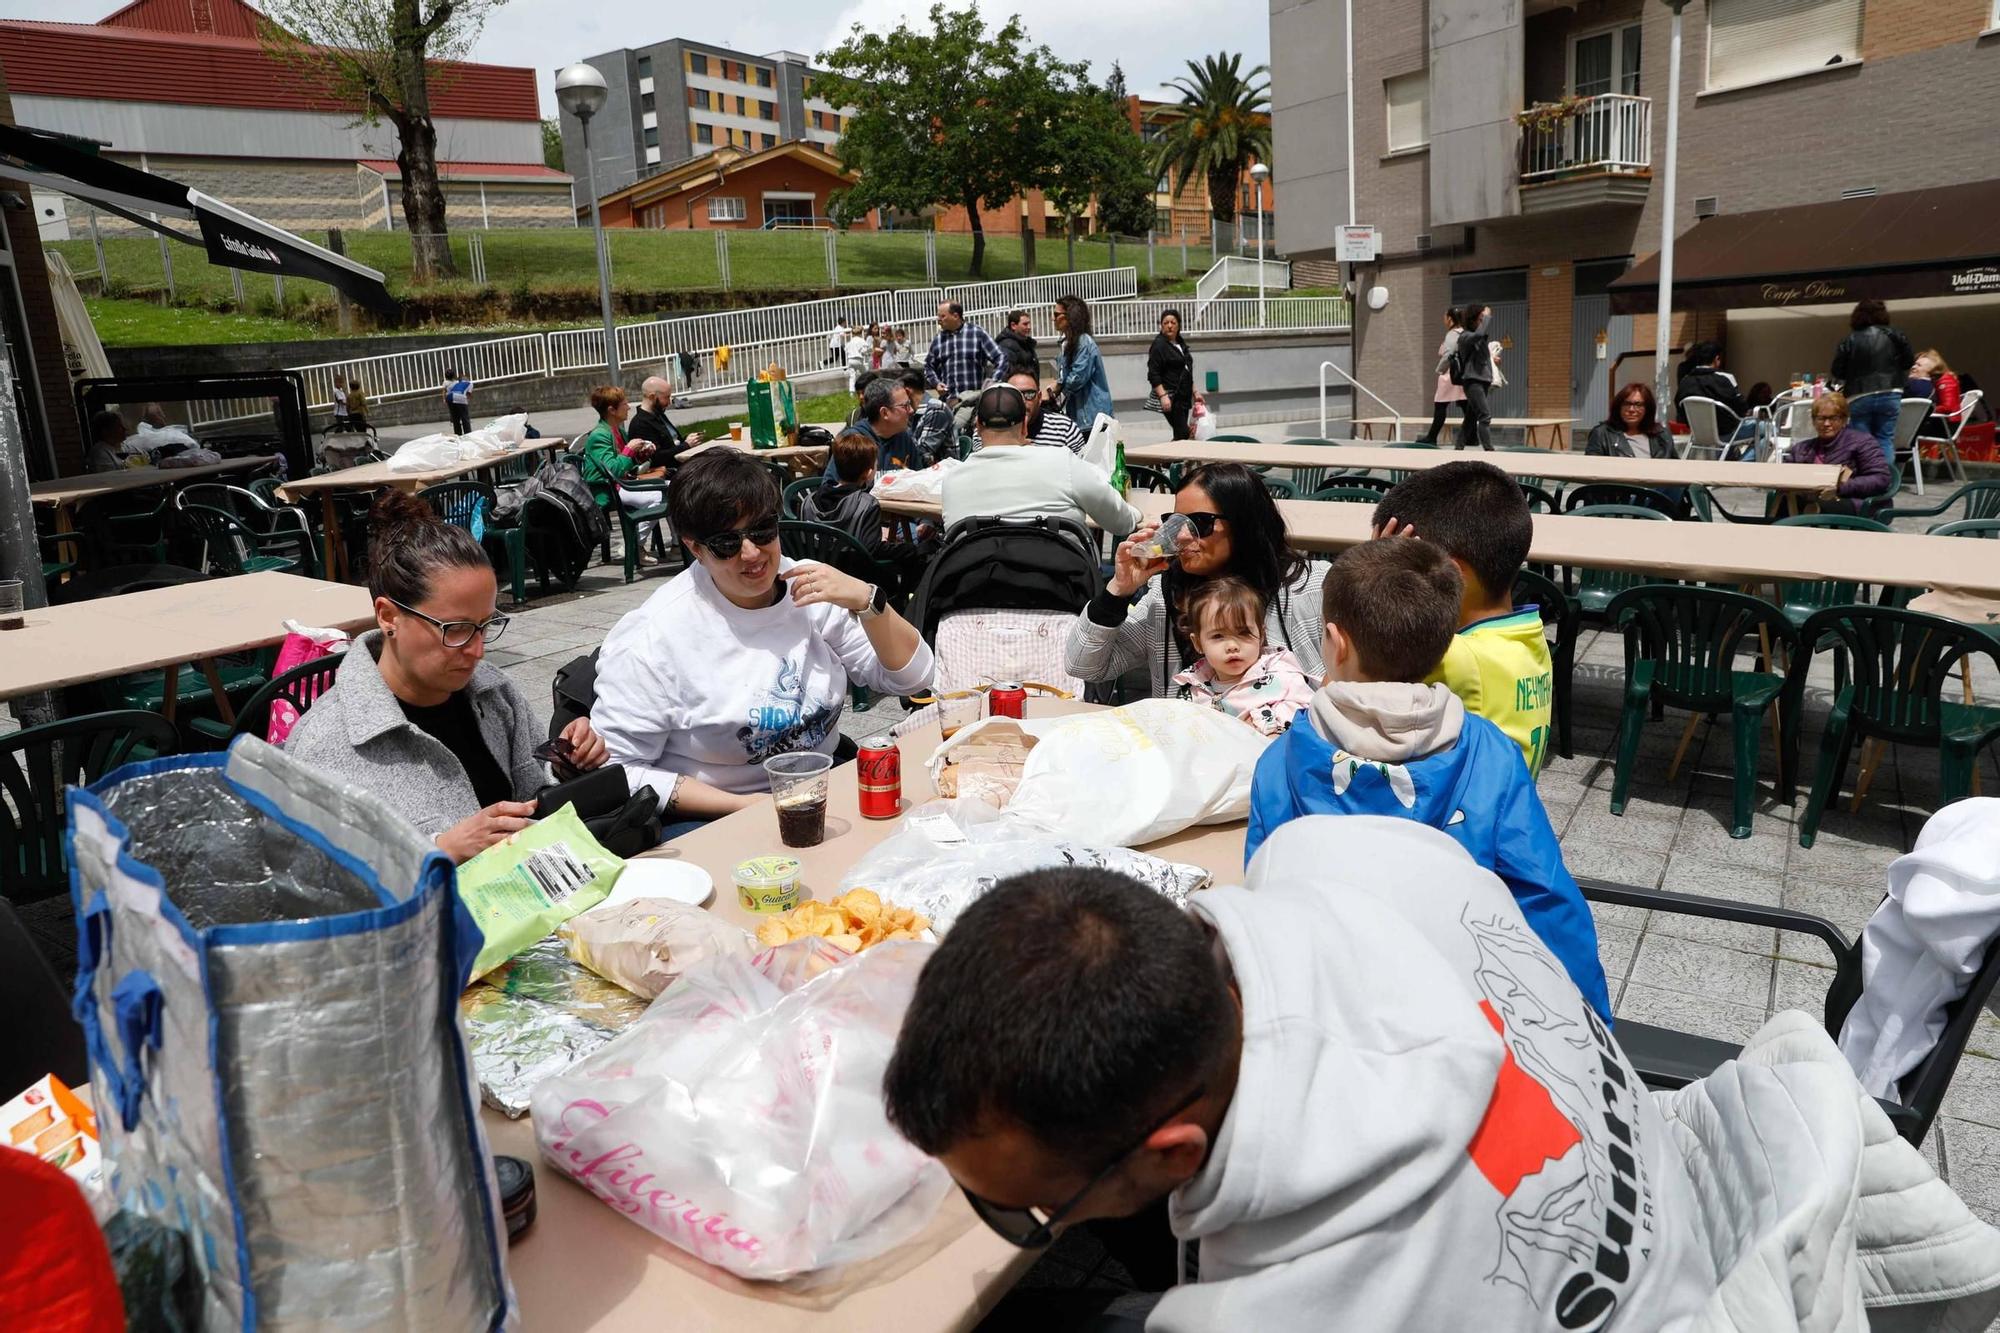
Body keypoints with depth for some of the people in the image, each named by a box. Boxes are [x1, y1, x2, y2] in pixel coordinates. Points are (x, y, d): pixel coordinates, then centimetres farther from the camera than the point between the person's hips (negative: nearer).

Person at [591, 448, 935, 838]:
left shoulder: (810, 587, 1)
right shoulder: (652, 637, -11)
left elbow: (910, 676, 3)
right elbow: (618, 769, -11)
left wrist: (865, 600, -14)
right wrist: (742, 806, -17)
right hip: (705, 823, -5)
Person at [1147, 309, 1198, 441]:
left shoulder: (1181, 343, 16)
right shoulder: (1159, 345, -10)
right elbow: (1153, 375, -16)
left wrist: (1194, 392, 23)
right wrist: (1163, 396, -26)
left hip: (1183, 396, 8)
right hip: (1170, 398, -8)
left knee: (1180, 434, 6)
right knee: (1183, 434, -14)